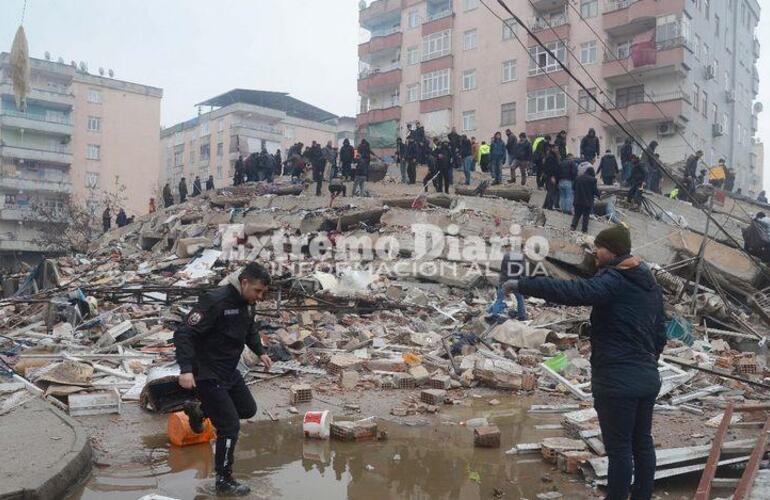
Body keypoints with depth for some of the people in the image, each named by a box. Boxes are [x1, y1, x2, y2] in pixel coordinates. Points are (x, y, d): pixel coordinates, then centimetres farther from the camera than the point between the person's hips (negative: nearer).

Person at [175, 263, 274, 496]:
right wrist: (186, 369, -36)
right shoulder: (215, 301, -26)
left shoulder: (247, 303, 1)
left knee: (248, 409, 20)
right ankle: (224, 480, 14)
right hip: (208, 375, -9)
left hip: (230, 372, 9)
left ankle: (199, 410, 36)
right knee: (230, 426, -5)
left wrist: (260, 352, 10)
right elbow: (184, 334, -28)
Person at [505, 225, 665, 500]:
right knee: (642, 443, 18)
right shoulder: (650, 283, 12)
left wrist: (522, 285, -30)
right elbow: (660, 334, 17)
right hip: (648, 378, 9)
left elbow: (572, 291, -32)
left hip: (617, 381, -9)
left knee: (619, 448, 0)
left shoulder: (614, 281, -16)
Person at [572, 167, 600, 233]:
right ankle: (584, 229, 4)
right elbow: (595, 190, -8)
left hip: (578, 200, 4)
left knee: (577, 214, 13)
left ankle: (573, 226, 5)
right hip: (588, 201, -3)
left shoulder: (578, 178, 5)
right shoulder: (593, 179, -10)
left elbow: (574, 188, 12)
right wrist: (598, 195, 11)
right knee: (586, 215, 4)